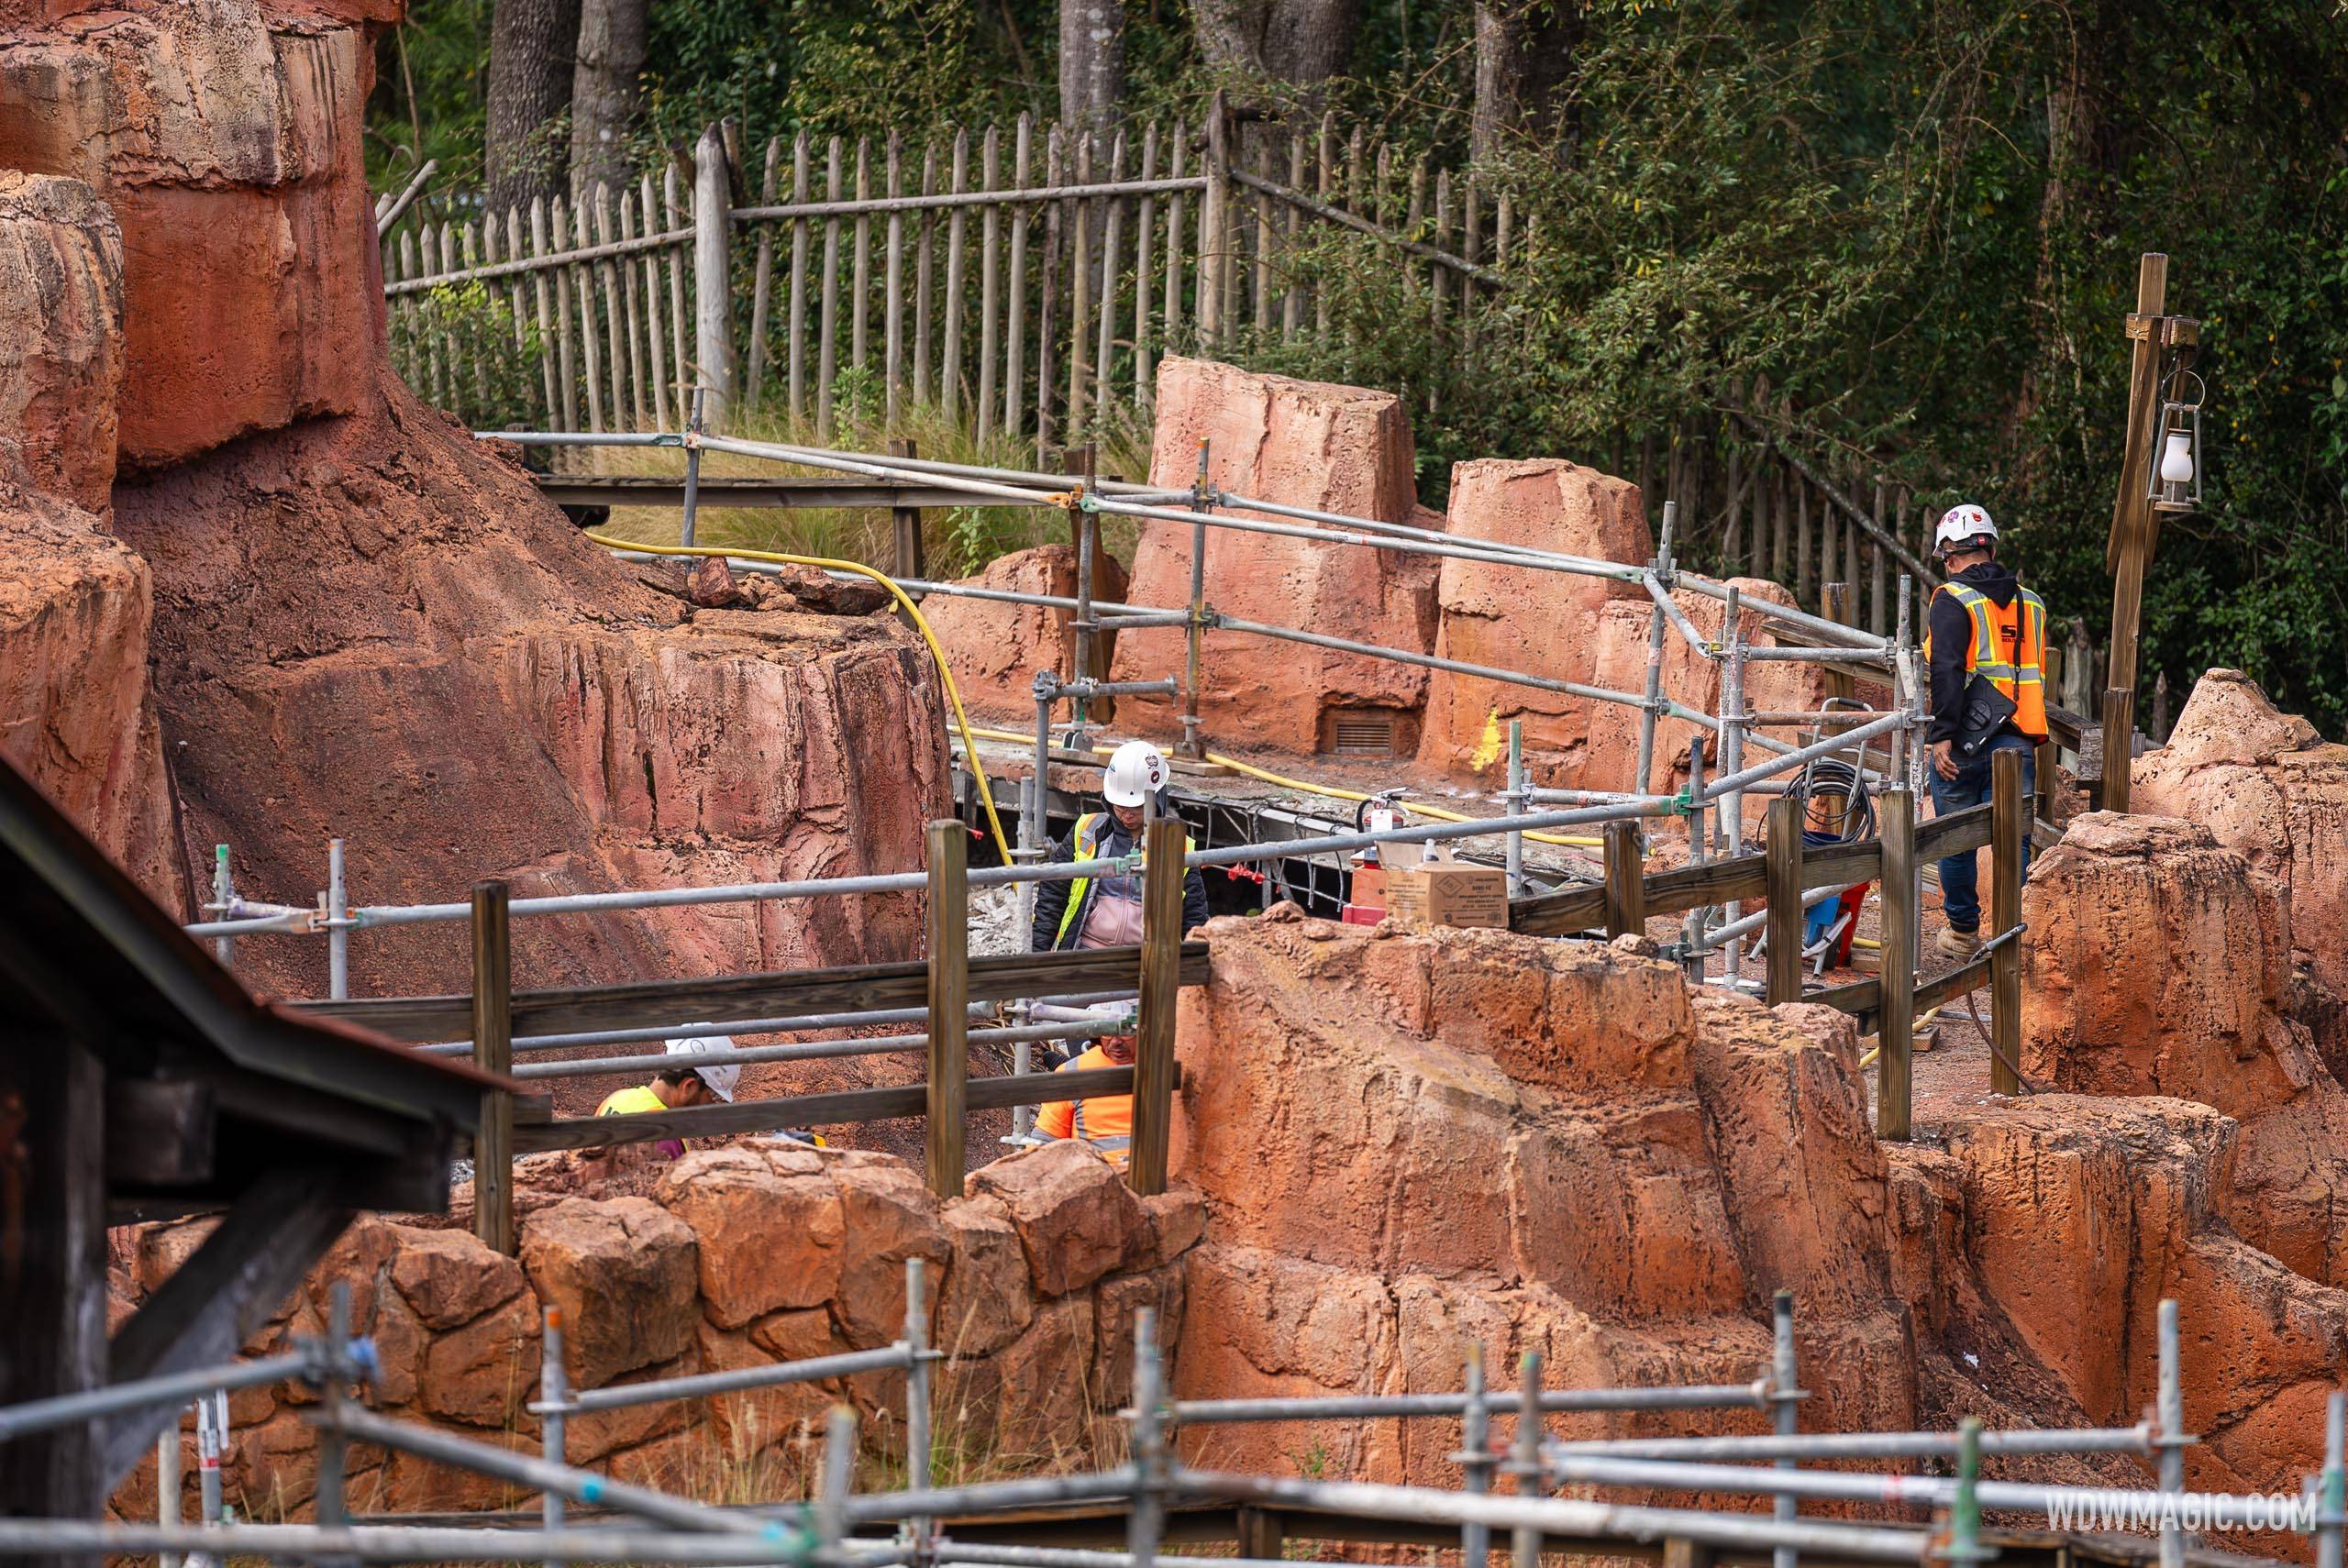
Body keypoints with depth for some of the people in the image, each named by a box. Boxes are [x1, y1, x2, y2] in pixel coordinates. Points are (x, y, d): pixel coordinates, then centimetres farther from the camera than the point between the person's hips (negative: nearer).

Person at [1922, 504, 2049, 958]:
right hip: (2018, 741, 4)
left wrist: (1942, 735, -20)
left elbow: (1947, 671, -18)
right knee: (2013, 838, 2)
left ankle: (1963, 932, 20)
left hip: (1964, 745, -4)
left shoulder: (1953, 600, -7)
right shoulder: (2030, 604, 12)